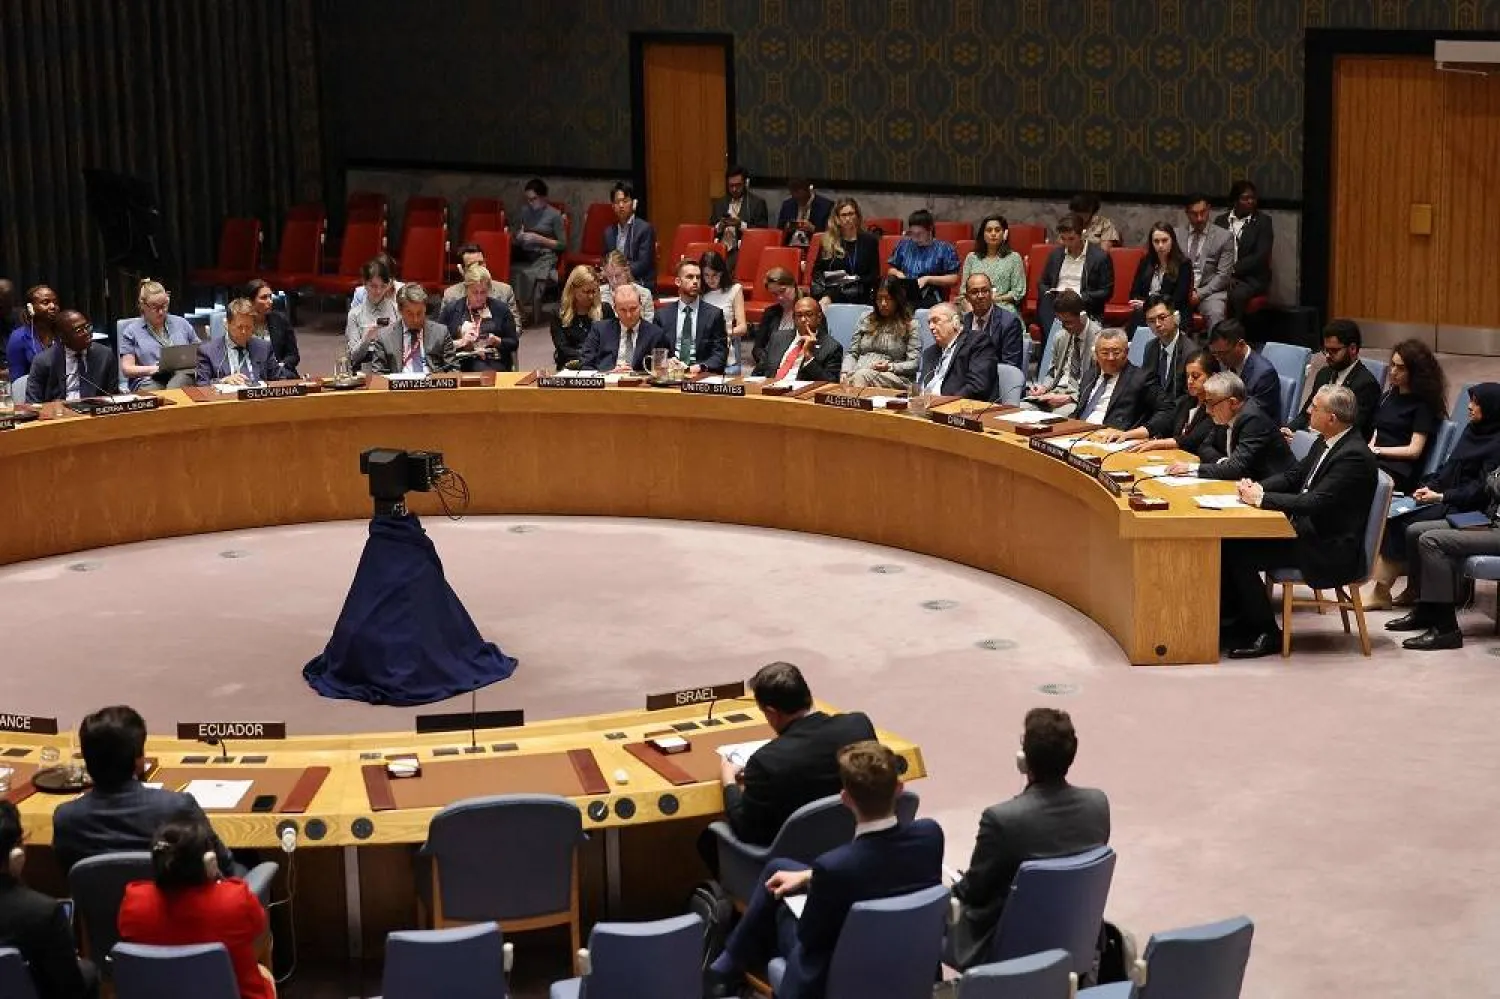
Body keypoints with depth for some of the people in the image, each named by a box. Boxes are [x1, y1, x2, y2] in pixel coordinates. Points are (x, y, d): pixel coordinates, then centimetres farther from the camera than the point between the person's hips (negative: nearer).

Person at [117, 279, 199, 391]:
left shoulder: (182, 324, 22)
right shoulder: (131, 331, 14)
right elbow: (126, 369, 7)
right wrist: (157, 369, -7)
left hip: (182, 375, 1)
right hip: (148, 382, -1)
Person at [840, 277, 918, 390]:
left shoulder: (910, 325, 11)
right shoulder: (865, 319, 24)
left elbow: (915, 364, 3)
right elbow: (851, 353, 22)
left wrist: (890, 367, -14)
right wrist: (845, 372, 1)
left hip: (894, 378, -3)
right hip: (859, 372, 3)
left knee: (862, 376, -39)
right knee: (849, 379, -37)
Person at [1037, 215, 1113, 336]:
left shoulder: (1100, 257, 4)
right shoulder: (1055, 254, 19)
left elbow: (1106, 292, 1)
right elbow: (1042, 284, 25)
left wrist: (1080, 296, -12)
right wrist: (1047, 293, 0)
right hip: (1055, 302, 4)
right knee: (1045, 301, -31)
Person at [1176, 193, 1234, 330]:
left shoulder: (1224, 236, 3)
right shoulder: (1176, 234, 12)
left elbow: (1223, 275, -1)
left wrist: (1200, 293, -12)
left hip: (1209, 291, -2)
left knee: (1216, 313, -34)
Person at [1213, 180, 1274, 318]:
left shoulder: (1263, 221, 5)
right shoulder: (1221, 221, 15)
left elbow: (1261, 255, -5)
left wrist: (1234, 270, -13)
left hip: (1252, 278, -2)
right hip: (1222, 275, 2)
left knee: (1236, 295, -35)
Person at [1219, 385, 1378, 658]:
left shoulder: (1354, 456, -21)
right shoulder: (1325, 443, 9)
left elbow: (1315, 502, -27)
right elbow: (1292, 476, 18)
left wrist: (1262, 498, -20)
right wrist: (1258, 488, -2)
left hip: (1331, 550, -9)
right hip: (1306, 530, 9)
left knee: (1239, 553, -18)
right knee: (1232, 540, -4)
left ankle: (1267, 634, -5)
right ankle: (1233, 620, 6)